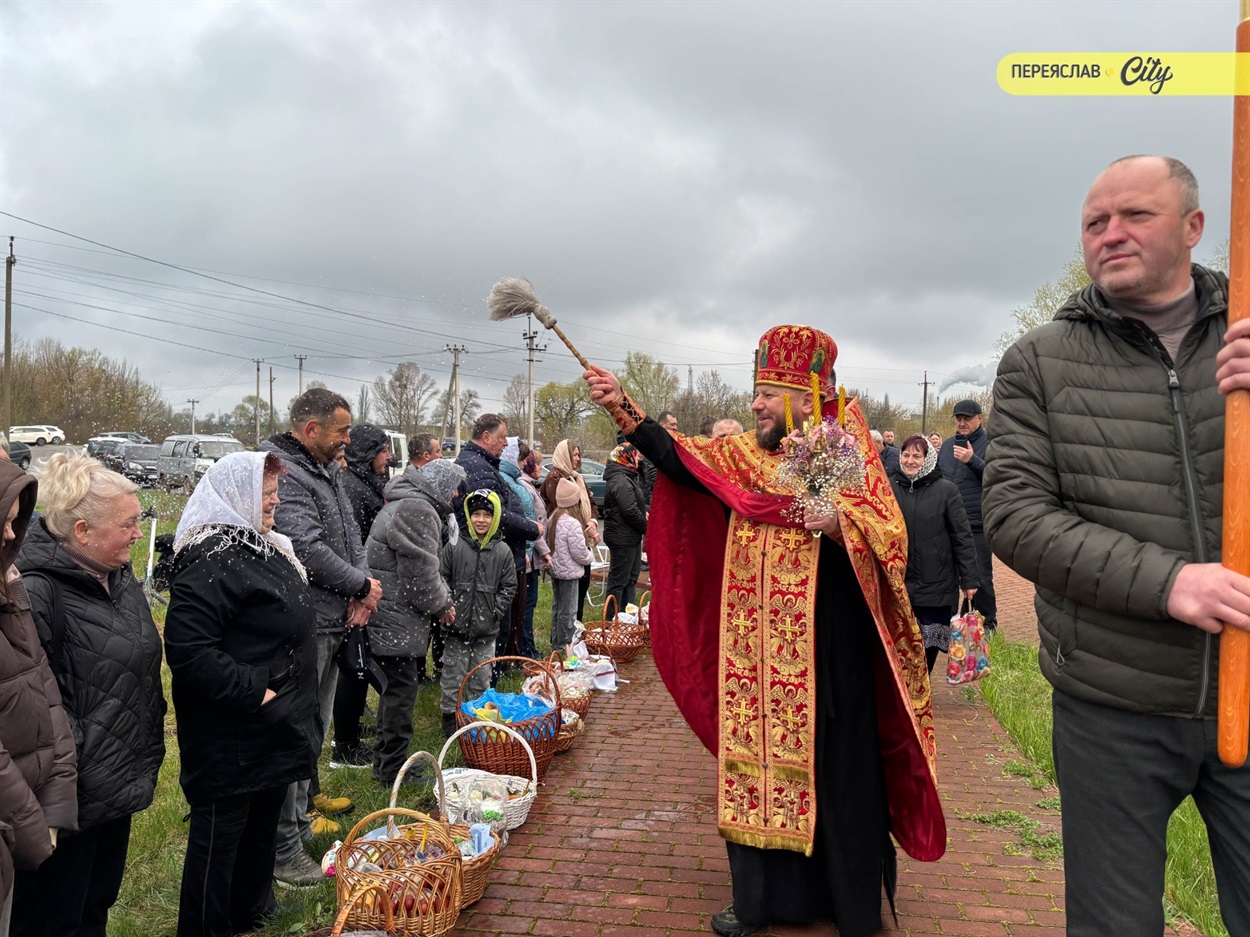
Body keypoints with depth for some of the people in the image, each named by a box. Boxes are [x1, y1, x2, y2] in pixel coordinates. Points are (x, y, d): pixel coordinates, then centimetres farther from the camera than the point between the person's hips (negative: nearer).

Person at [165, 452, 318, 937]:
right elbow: (188, 650, -29)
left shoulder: (265, 548, 10)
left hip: (273, 730, 10)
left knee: (263, 823, 23)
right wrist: (253, 693, -24)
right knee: (220, 833, 6)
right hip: (231, 738, -10)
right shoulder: (212, 561, -22)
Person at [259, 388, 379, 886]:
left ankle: (305, 799, 41)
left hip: (332, 621, 10)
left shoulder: (328, 469, 13)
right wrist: (363, 585, -14)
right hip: (304, 625, -10)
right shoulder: (284, 475, -19)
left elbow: (349, 533, 14)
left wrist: (361, 590, -3)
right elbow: (309, 550, -27)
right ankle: (284, 848, 5)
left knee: (315, 721, 23)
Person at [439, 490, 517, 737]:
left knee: (481, 677, 11)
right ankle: (450, 717, 19)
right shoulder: (454, 547, -2)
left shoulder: (502, 551, 2)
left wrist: (495, 613, -5)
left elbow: (508, 587, 4)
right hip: (457, 626, -1)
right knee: (453, 675, 6)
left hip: (487, 630, 1)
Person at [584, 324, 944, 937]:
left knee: (832, 770, 5)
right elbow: (680, 460, -1)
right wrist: (622, 408, -10)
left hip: (826, 653, -5)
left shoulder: (848, 454, -6)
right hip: (756, 653, 5)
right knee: (756, 760, 12)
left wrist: (838, 525, -31)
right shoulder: (744, 456, 8)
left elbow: (890, 537, -12)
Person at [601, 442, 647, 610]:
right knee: (619, 579, -3)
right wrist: (647, 527, -12)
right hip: (623, 538, -11)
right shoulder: (621, 481, -20)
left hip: (630, 537, 11)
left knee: (631, 577, 19)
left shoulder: (626, 478, 15)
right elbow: (631, 511, -24)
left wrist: (645, 512, 4)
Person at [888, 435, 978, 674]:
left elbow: (963, 537, -4)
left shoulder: (946, 490, -5)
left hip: (935, 582, -2)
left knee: (931, 639, 6)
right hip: (898, 580, 2)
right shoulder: (890, 487, 2)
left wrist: (969, 579, -5)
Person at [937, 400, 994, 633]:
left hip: (977, 524, -5)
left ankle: (987, 623, 16)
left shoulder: (990, 444, -3)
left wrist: (973, 460, -25)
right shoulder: (947, 445, 14)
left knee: (980, 578, 1)